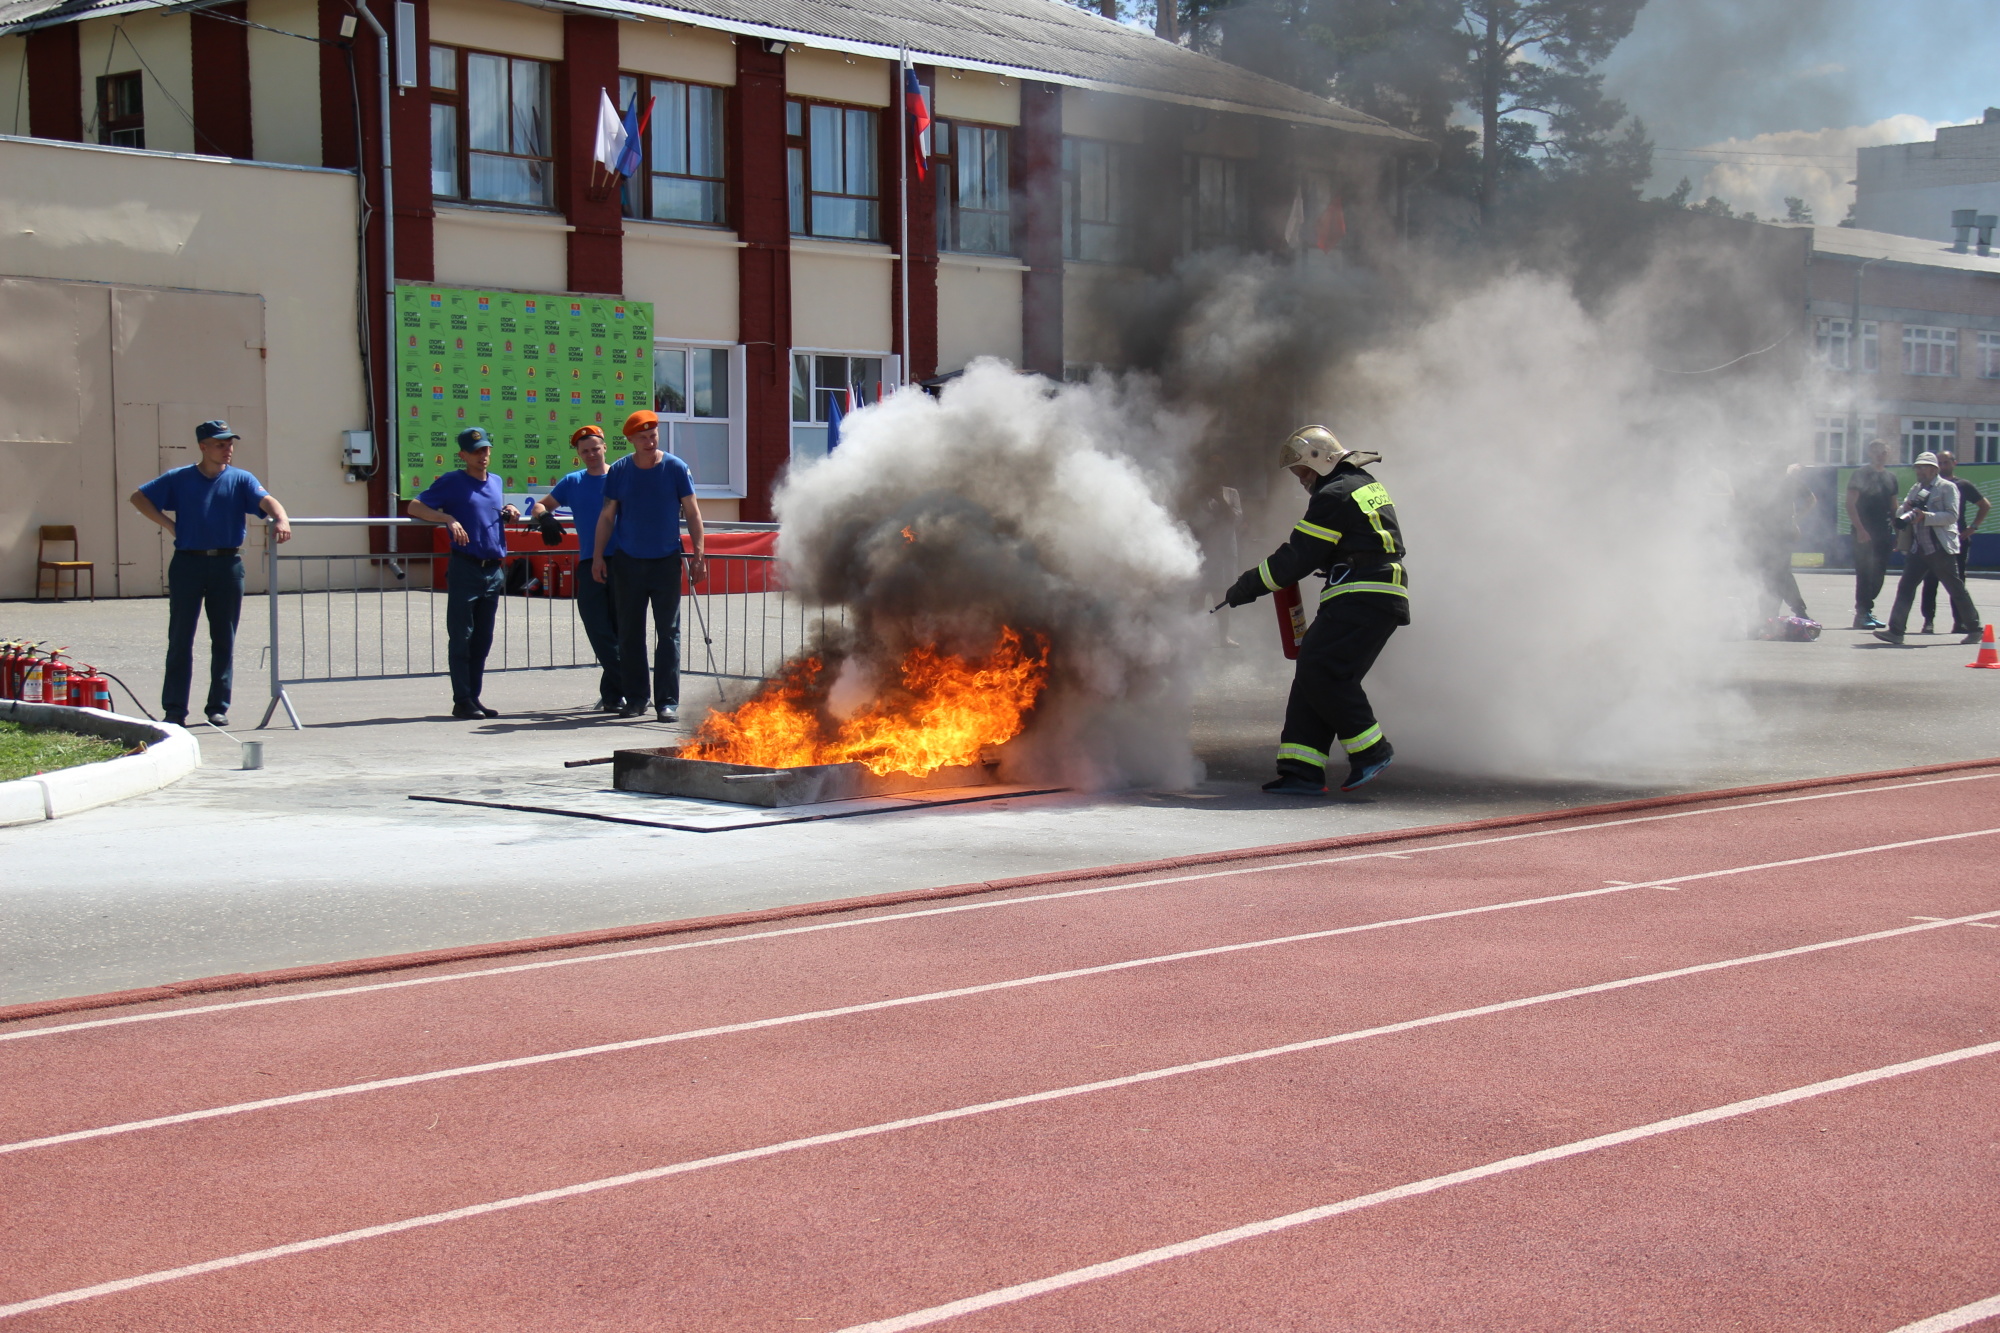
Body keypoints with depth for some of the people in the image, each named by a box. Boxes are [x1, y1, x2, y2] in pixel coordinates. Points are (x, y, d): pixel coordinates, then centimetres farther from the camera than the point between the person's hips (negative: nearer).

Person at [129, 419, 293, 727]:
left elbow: (266, 500, -11)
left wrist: (281, 520, -33)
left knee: (224, 639, 5)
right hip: (188, 563, -1)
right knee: (180, 638, -1)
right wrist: (167, 524, -2)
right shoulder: (179, 479, 6)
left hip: (227, 563, 1)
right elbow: (139, 498, 10)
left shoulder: (240, 480, 6)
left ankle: (218, 707, 13)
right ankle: (174, 710, 3)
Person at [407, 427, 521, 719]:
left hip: (494, 571, 6)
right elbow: (414, 507, -6)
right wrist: (448, 519, -19)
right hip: (465, 569, -6)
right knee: (462, 638, -5)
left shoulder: (496, 482, 16)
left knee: (482, 640, 9)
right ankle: (462, 702, -3)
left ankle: (474, 698, 15)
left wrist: (507, 511, 11)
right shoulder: (452, 482, -1)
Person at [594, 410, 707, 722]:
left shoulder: (675, 468, -4)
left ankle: (668, 701, -1)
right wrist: (598, 556, 3)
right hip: (627, 562, 2)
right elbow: (607, 515, 7)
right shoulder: (619, 471, 1)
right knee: (629, 634, 7)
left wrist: (698, 553, -7)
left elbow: (692, 512, 0)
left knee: (669, 632, -3)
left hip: (666, 561, -2)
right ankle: (634, 698, 17)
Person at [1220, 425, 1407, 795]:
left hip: (1361, 599, -10)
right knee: (1313, 671, 4)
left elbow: (1298, 557, -10)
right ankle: (1302, 770, -2)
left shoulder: (1335, 496, -10)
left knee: (1320, 671, -15)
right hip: (1378, 599, 10)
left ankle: (1371, 751, -6)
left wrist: (1248, 586, -1)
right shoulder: (1367, 486, 21)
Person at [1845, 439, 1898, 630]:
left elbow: (1893, 507, 21)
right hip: (1864, 533, -6)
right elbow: (1850, 503, -10)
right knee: (1864, 572, -8)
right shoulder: (1860, 474, -3)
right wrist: (1859, 529, -19)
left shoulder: (1890, 477, 16)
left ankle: (1866, 610, 16)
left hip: (1883, 533, 6)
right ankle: (1863, 613, -5)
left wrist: (1898, 532, 14)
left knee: (1878, 574, 7)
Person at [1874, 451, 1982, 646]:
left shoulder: (1947, 488, -3)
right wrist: (1906, 508, -6)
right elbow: (1899, 513, 17)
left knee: (1956, 589, 1)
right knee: (1905, 587, -3)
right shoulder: (1916, 489, 18)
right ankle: (1896, 631, -5)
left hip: (1941, 548, -6)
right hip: (1918, 548, 6)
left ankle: (1975, 629, 13)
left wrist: (1925, 516, -23)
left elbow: (1952, 516, -14)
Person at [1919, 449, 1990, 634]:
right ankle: (1929, 621, 0)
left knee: (1957, 582, 3)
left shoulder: (1963, 486, 6)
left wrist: (1973, 527, 2)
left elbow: (1985, 505, 13)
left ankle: (1959, 621, 7)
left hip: (1957, 540, 0)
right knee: (1930, 582, -3)